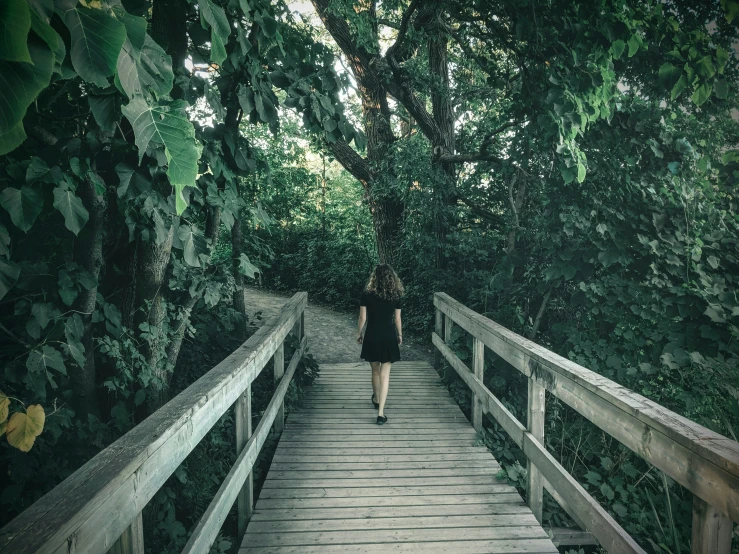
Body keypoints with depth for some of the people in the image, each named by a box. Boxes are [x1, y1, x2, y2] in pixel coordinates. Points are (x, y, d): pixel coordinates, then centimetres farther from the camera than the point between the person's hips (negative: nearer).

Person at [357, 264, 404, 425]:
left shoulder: (367, 294, -6)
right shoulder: (395, 295, -4)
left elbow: (363, 317, -4)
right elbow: (397, 319, 2)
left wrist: (359, 333, 12)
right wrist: (400, 335, 17)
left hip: (372, 337, 1)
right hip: (388, 337, 0)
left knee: (375, 370, 21)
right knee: (385, 374, 1)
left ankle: (376, 399, 43)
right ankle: (380, 413, -3)